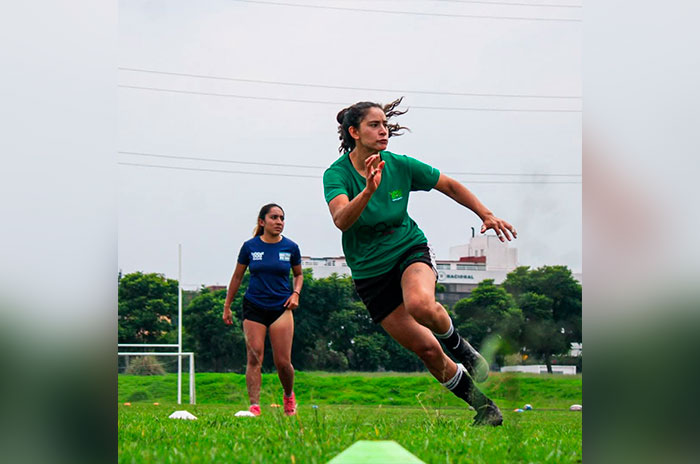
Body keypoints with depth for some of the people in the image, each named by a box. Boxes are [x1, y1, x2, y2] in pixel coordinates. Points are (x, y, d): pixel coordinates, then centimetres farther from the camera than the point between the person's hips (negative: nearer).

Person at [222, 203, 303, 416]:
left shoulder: (291, 247, 2)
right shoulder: (250, 246, -1)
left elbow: (298, 274, 18)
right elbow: (237, 277, 10)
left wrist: (296, 293, -1)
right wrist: (227, 306, 10)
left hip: (281, 308, 0)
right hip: (254, 308, 0)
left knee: (283, 362, -5)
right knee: (254, 357, -10)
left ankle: (289, 396, 24)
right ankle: (254, 406, -10)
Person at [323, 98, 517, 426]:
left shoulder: (400, 165, -9)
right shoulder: (337, 174, -15)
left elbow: (449, 186, 7)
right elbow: (341, 220, -35)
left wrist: (486, 215, 4)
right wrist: (368, 190, -50)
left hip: (410, 250, 0)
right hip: (370, 272, 0)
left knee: (420, 304, -36)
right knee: (426, 349, -3)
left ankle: (461, 348, -5)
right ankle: (482, 406, 15)